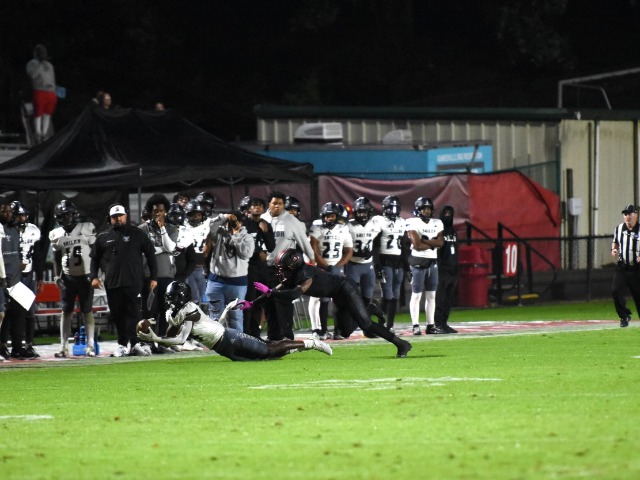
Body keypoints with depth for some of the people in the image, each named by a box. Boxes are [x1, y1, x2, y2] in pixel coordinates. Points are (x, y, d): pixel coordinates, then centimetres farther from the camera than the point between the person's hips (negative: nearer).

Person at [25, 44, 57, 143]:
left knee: (47, 115, 1)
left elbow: (52, 81, 15)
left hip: (51, 93, 4)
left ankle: (44, 136, -1)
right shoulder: (32, 63, 12)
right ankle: (38, 136, -3)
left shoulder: (49, 65, 19)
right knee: (38, 115, 1)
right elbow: (32, 74, -3)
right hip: (39, 92, -4)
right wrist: (41, 63, -1)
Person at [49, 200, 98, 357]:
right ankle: (63, 347, 4)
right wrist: (57, 276, 3)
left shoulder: (86, 229, -5)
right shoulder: (56, 235, 5)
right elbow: (57, 259, 12)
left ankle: (90, 346, 5)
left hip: (85, 276, -3)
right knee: (66, 312, 4)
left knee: (87, 311, 1)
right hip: (67, 278, 3)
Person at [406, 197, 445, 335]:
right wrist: (433, 244, -7)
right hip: (418, 261, -6)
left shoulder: (437, 223, 10)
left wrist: (425, 240, -13)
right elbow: (417, 245, -17)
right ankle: (416, 326, -3)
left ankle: (431, 325, 10)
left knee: (431, 295, 7)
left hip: (432, 262, 6)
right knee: (416, 295, -4)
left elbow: (440, 242, -3)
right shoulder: (413, 223, -8)